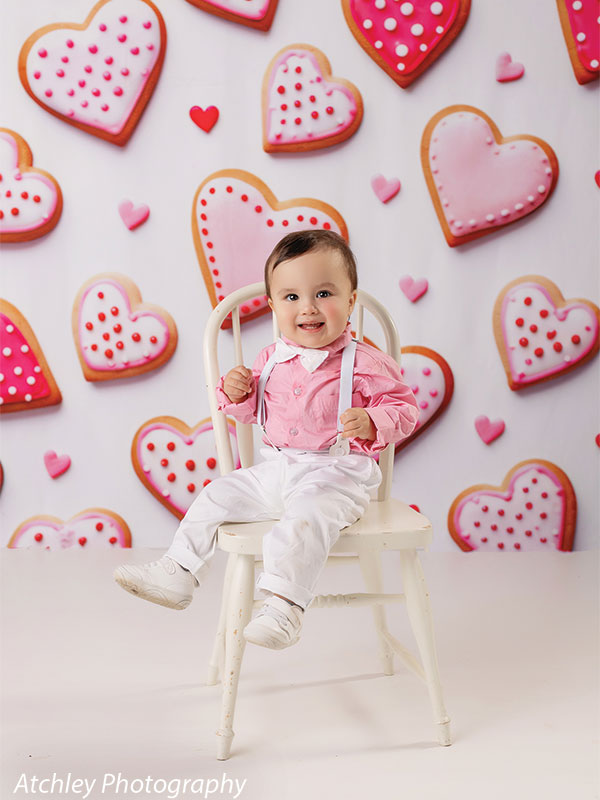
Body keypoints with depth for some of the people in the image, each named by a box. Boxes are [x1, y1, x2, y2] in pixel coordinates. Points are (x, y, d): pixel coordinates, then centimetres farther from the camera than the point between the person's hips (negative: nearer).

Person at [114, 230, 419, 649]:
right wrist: (236, 393, -2)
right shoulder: (272, 358, 8)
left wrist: (372, 423, -28)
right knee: (217, 495, 3)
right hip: (275, 470, 6)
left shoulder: (366, 363, -9)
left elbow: (403, 406, -8)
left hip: (337, 474, -6)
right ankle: (177, 575, 13)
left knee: (308, 511, -35)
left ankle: (284, 605, -35)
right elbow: (253, 409, 20)